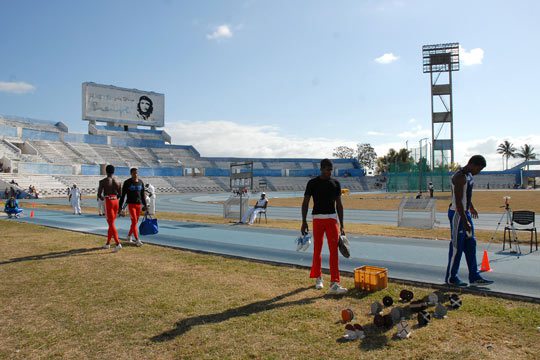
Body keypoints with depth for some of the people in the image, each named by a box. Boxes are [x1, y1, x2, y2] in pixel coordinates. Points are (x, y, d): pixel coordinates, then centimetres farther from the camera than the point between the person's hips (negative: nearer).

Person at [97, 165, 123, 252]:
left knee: (111, 224, -6)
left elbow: (99, 195, -9)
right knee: (111, 223, 16)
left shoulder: (103, 181, -8)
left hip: (108, 202, -5)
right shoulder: (118, 181, 6)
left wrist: (102, 198, 14)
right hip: (115, 201, 5)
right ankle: (108, 243, 25)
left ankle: (118, 244, -18)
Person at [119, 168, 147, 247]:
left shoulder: (141, 182, 7)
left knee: (135, 222, 13)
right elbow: (123, 195, -3)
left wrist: (145, 205, 13)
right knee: (134, 221, -11)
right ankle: (137, 240, -9)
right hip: (131, 204, -5)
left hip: (139, 205, 5)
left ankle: (129, 235, 35)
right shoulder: (127, 182, -5)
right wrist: (120, 206, -5)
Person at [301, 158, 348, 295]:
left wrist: (341, 225, 7)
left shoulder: (336, 183, 7)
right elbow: (305, 203, 2)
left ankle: (334, 284, -8)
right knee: (317, 249, 6)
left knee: (334, 250, -6)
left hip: (332, 219, 2)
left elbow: (339, 204, 10)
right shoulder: (312, 183, -1)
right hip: (317, 219, -1)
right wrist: (304, 222, -6)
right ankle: (318, 278, 26)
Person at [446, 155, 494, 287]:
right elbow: (458, 201, -26)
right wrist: (465, 221, -27)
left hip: (465, 212, 10)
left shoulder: (469, 175, 10)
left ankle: (474, 277, 18)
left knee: (471, 245, 11)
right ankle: (451, 278, 9)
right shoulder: (459, 177, -22)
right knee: (457, 246, -2)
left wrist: (471, 207, 39)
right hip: (457, 214, -10)